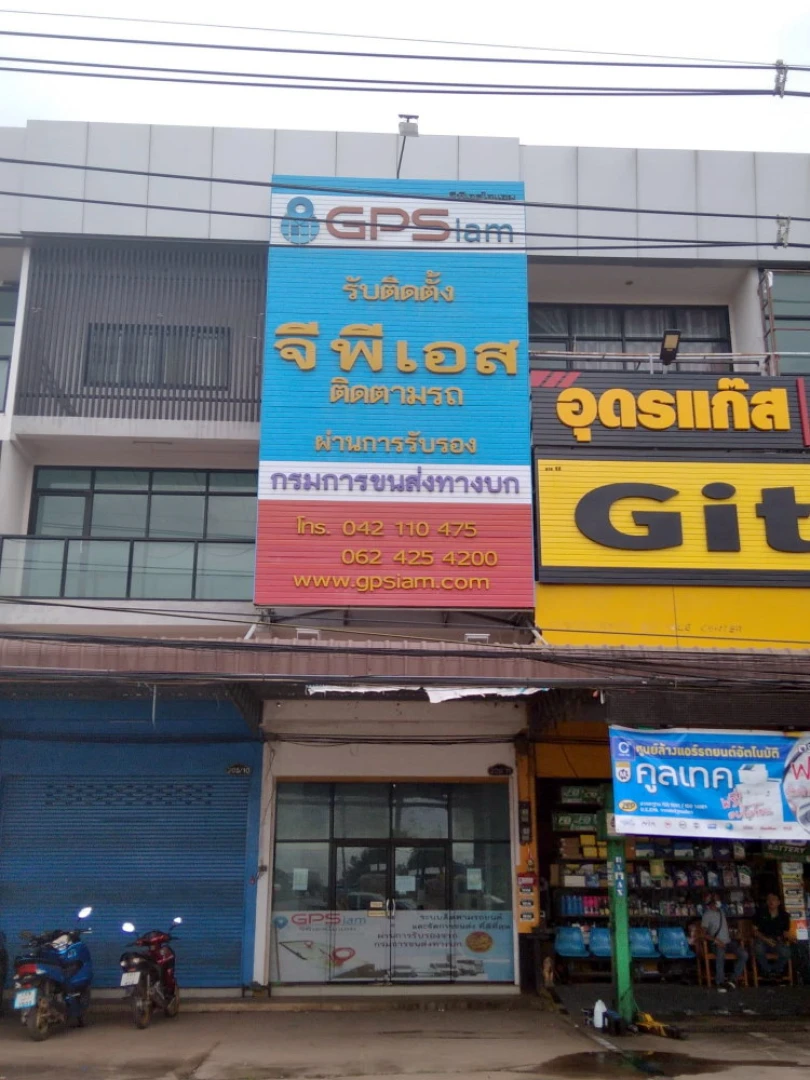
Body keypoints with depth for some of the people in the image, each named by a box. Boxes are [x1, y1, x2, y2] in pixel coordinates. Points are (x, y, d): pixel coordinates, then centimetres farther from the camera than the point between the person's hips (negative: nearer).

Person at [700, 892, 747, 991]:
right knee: (720, 955, -39)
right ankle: (720, 982, -27)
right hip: (717, 944, -6)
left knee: (744, 954, -19)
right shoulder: (707, 915, -7)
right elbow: (703, 934, -11)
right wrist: (716, 940, -20)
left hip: (728, 941, 6)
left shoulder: (721, 911, 13)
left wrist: (729, 933, 15)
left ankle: (733, 979, -14)